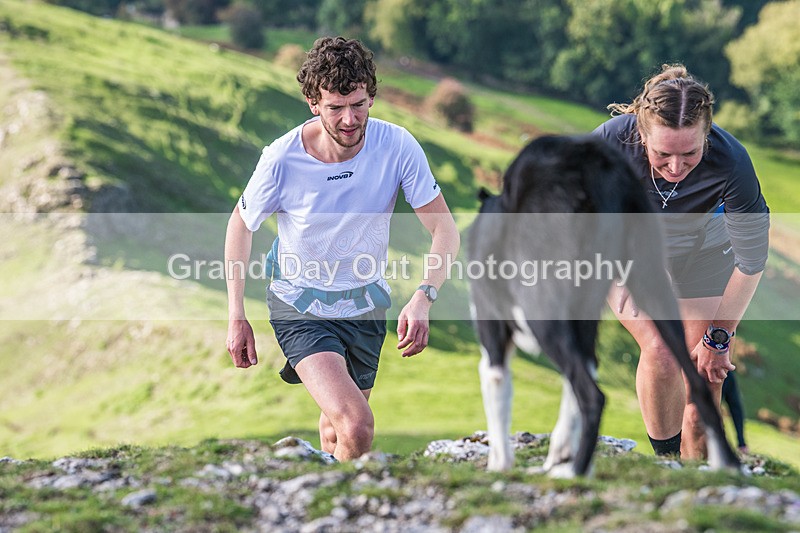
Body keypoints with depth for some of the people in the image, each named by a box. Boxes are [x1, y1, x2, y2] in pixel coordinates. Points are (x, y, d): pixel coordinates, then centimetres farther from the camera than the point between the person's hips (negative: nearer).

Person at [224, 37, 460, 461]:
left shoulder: (398, 147, -17)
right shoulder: (282, 160, -21)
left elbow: (444, 229, -14)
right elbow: (240, 224, -3)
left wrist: (423, 298, -32)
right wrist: (236, 317, -4)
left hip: (366, 305, 3)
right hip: (300, 308, -3)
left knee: (336, 434, 18)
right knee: (357, 428, -25)